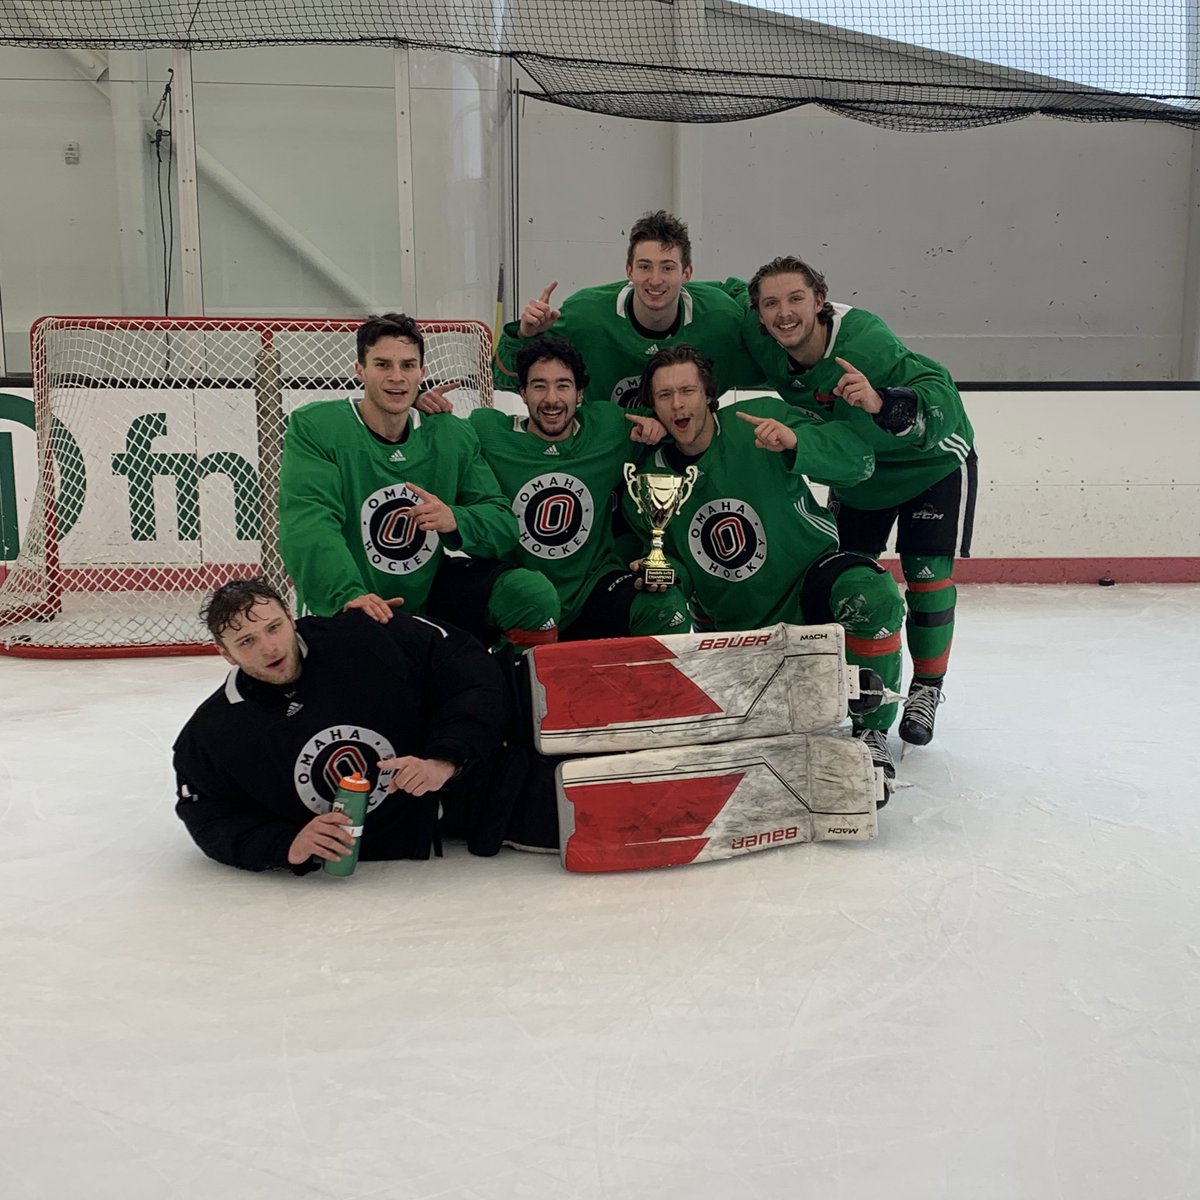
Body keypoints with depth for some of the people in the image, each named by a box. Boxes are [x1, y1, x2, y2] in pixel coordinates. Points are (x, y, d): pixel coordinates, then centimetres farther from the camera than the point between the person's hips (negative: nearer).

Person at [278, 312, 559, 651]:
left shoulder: (454, 437, 2)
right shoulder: (314, 427, -11)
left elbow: (503, 524, -1)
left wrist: (455, 520, -25)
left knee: (534, 594, -17)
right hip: (340, 611, -2)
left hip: (431, 595, 3)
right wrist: (349, 594, -41)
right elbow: (306, 524, -24)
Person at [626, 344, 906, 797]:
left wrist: (795, 441, -37)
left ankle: (871, 730, -11)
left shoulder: (762, 420, -15)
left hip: (810, 578, -3)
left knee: (873, 598, -34)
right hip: (733, 624, 3)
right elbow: (671, 562, 6)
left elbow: (859, 459, -19)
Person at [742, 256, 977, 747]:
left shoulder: (865, 340, -39)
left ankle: (926, 688, 11)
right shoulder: (761, 344, -22)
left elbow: (942, 402, -44)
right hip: (856, 464, 5)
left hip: (931, 461, -5)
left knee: (927, 574, -9)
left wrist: (880, 403, -62)